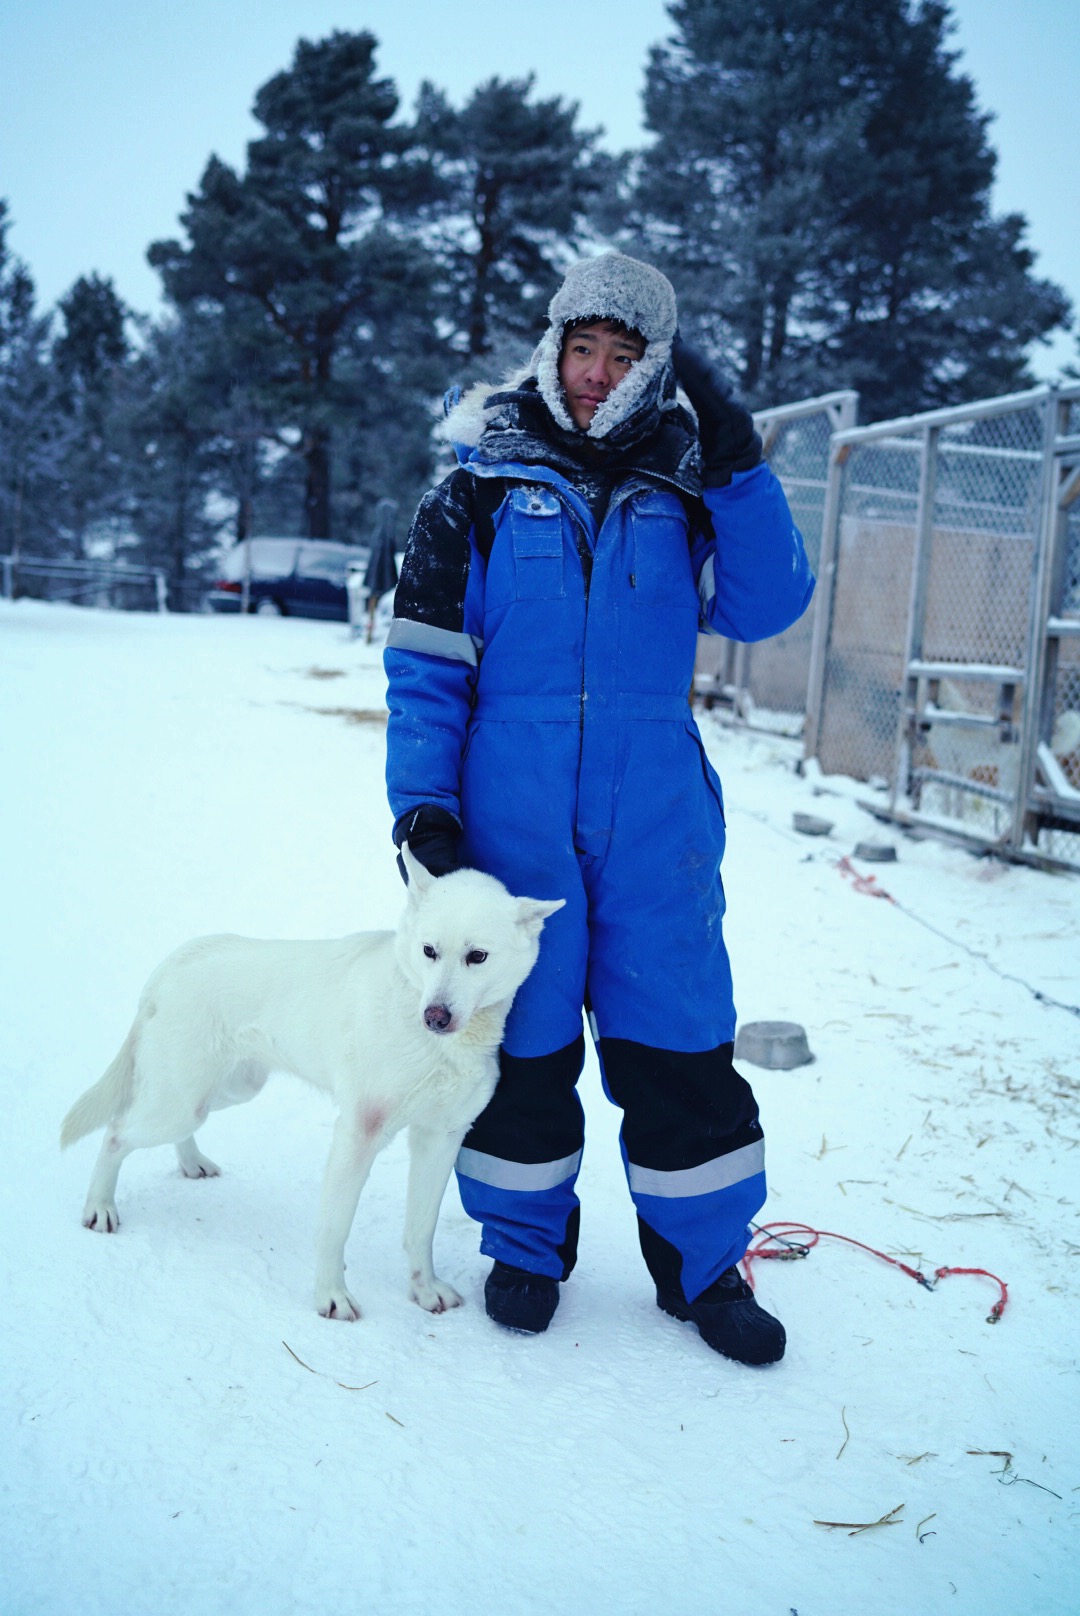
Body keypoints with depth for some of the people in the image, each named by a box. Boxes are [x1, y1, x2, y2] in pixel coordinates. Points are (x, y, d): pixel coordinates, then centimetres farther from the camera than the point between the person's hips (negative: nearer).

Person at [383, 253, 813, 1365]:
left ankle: (700, 1262, 21)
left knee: (678, 1043, 3)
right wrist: (421, 802, -5)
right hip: (510, 813, -1)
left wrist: (735, 465, -11)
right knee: (519, 1035, 8)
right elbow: (425, 658, 3)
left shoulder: (684, 488, 10)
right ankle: (524, 1244, 29)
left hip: (655, 822, 1)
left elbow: (763, 608, -3)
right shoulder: (484, 483, 4)